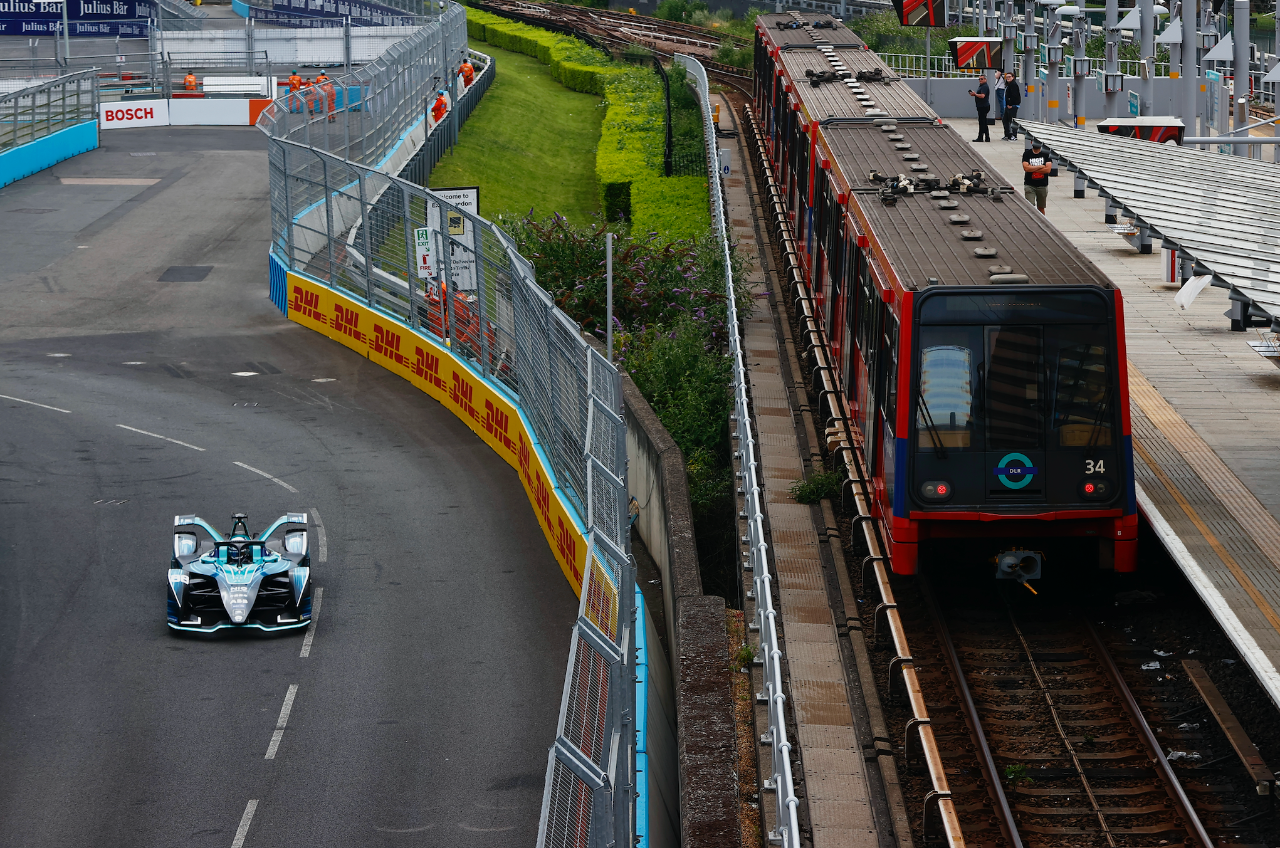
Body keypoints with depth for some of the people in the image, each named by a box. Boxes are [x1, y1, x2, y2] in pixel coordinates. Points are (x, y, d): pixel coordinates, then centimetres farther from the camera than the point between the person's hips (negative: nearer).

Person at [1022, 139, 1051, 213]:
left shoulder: (1046, 154, 0)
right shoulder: (1026, 154, -1)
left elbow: (1048, 169, -12)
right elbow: (1026, 168, -14)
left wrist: (1032, 169, -13)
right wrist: (1041, 166, -14)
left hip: (1042, 185, 1)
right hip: (1029, 185, -1)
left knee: (1041, 208, 12)